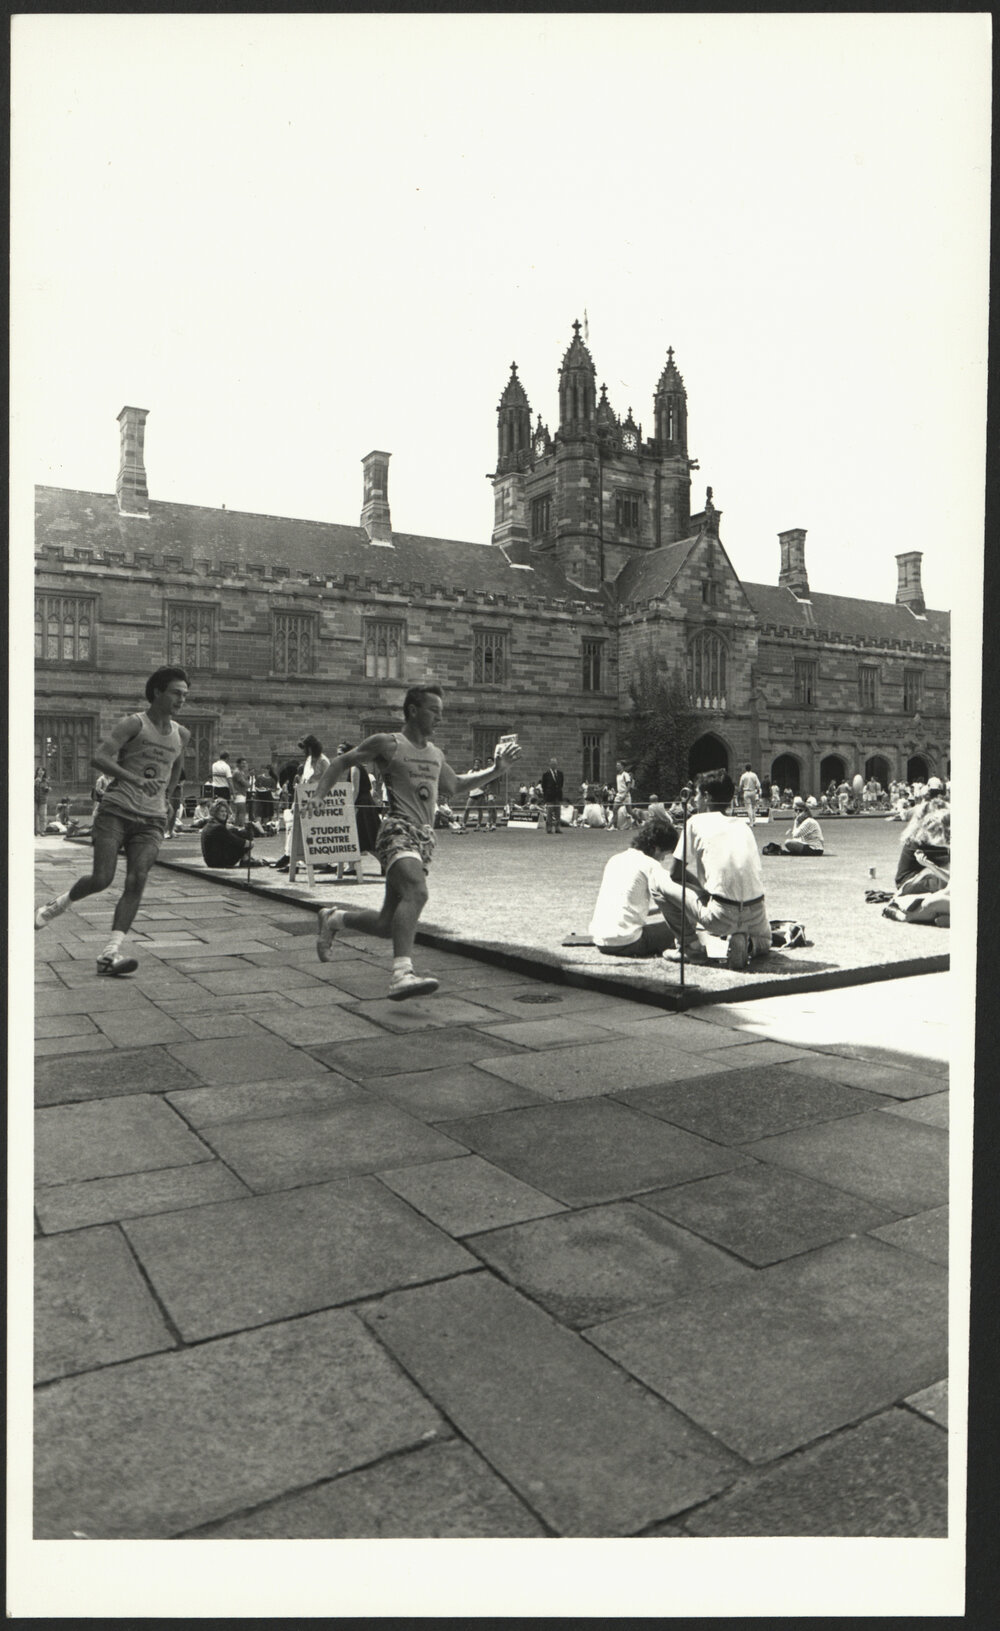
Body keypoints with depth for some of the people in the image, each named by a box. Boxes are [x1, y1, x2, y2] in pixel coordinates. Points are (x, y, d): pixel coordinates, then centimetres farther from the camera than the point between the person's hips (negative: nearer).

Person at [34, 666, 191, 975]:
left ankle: (110, 954, -15)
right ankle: (59, 904, 23)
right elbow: (99, 758, -18)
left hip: (151, 820, 4)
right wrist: (135, 780, -30)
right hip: (116, 811, -4)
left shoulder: (182, 735, 13)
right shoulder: (133, 724, -4)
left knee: (137, 881, -13)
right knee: (101, 879, -10)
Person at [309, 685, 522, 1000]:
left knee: (387, 924, 9)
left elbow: (454, 787, 35)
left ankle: (334, 918, 36)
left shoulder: (435, 754, 20)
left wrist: (495, 770, 26)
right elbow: (341, 762, 9)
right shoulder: (387, 744, 1)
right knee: (416, 891, -34)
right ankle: (401, 974, -42)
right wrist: (317, 797, -2)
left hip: (425, 838, 7)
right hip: (399, 830, -7)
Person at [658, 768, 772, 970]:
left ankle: (693, 947, 12)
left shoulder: (697, 822, 4)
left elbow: (675, 874, 7)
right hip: (756, 914, 5)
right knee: (763, 942, 39)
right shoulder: (743, 826, 19)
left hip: (721, 915, -5)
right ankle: (745, 943, 4)